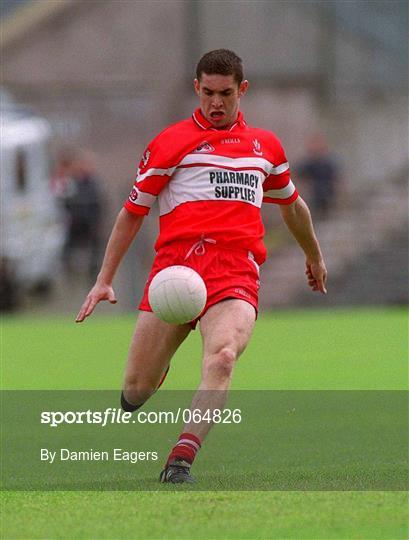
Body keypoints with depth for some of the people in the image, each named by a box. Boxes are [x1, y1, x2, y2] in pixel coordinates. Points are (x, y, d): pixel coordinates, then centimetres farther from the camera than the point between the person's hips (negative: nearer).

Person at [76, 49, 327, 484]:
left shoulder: (265, 146, 21)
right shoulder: (171, 142, 10)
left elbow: (291, 204, 39)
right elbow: (132, 212, 13)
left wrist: (315, 257, 50)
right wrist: (104, 280, 8)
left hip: (236, 275, 1)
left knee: (222, 358, -30)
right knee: (137, 390, -3)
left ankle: (181, 460, -39)